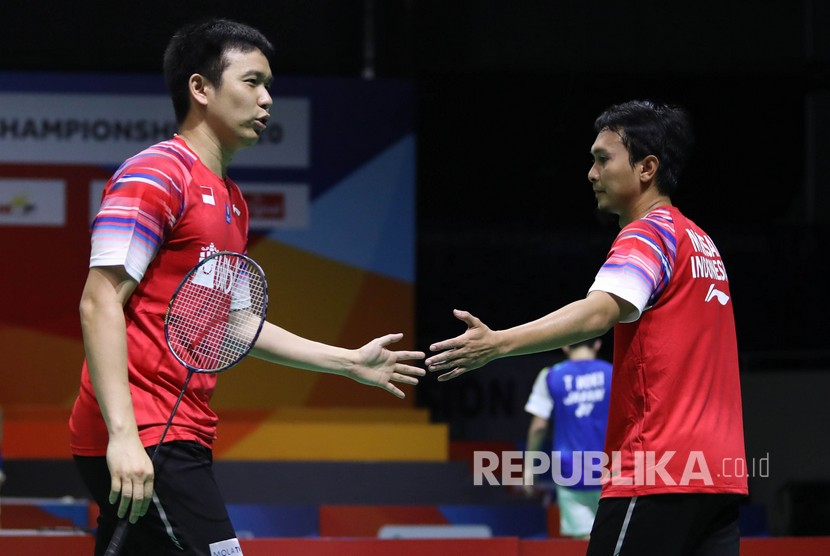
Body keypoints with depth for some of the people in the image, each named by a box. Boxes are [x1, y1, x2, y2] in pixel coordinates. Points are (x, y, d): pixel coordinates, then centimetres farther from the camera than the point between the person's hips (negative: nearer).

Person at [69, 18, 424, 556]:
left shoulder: (232, 202, 21)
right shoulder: (156, 174, -9)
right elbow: (100, 302, -16)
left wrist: (350, 362, 29)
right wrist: (123, 434, -25)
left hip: (181, 438, 10)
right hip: (134, 440, -10)